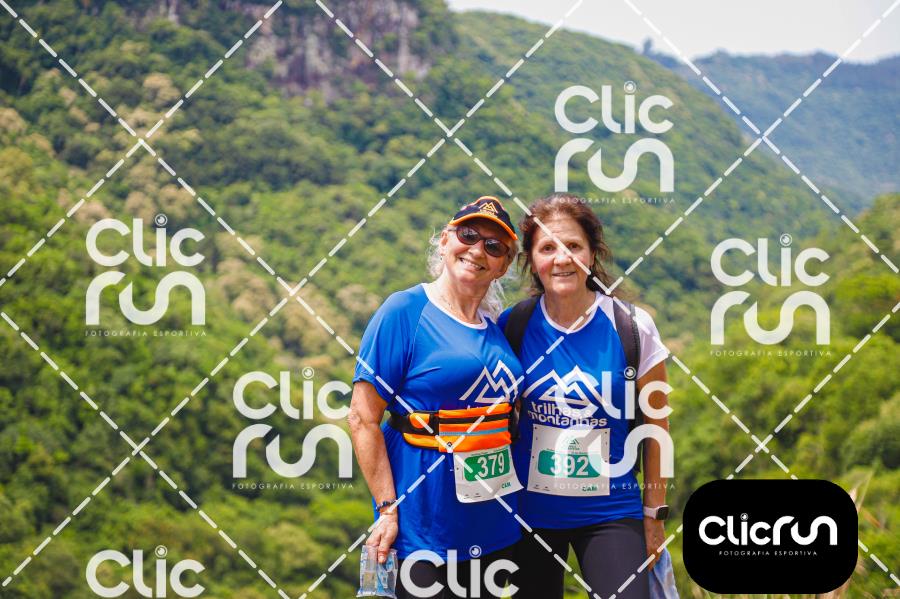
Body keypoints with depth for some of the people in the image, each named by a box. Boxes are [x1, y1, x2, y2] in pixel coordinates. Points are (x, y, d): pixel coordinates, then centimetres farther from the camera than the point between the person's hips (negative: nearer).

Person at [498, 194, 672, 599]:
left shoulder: (632, 328, -6)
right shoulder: (512, 327, -3)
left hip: (610, 515, -1)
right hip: (530, 510, 2)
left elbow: (655, 428, 1)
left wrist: (654, 515, 2)